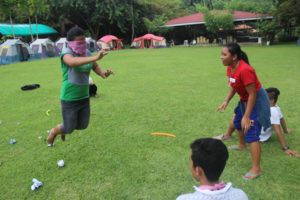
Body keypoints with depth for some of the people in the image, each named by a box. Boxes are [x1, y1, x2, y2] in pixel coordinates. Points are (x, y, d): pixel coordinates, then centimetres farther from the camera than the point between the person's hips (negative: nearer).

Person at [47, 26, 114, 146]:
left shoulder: (86, 52, -1)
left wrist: (103, 74, -10)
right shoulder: (66, 52, -19)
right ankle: (54, 132, 45)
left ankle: (65, 129, 51)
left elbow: (95, 67, 13)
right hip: (69, 99, -6)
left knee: (82, 125, 18)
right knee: (69, 129, 10)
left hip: (84, 97, 6)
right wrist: (95, 58, -56)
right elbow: (72, 62, -43)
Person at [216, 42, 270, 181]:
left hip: (256, 101, -10)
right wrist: (226, 101, -1)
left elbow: (252, 94, -30)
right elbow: (233, 86, 10)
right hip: (245, 99, 10)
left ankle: (256, 169, -3)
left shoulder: (245, 70, -32)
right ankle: (241, 145, 56)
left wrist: (247, 116, -28)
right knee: (237, 121, 28)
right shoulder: (230, 68, -3)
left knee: (251, 134, -13)